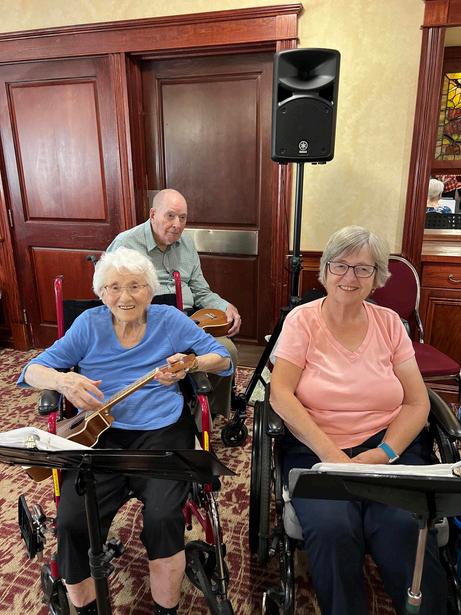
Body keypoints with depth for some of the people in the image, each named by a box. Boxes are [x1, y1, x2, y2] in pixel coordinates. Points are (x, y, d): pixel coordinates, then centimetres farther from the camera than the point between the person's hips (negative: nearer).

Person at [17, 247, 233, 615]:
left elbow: (223, 359, 6)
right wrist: (62, 380, -16)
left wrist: (192, 363, -15)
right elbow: (33, 371, 7)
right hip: (97, 433, 2)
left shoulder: (170, 320, 6)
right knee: (72, 522, -21)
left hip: (161, 430, -1)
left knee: (164, 518, -24)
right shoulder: (89, 324, 8)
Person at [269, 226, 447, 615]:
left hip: (390, 447, 2)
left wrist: (383, 454, -11)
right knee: (332, 528, -27)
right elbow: (280, 394, -8)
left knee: (405, 529, -25)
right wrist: (330, 454, -17)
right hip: (316, 450, -1)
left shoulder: (389, 323, 7)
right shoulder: (302, 320, 0)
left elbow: (417, 402, 5)